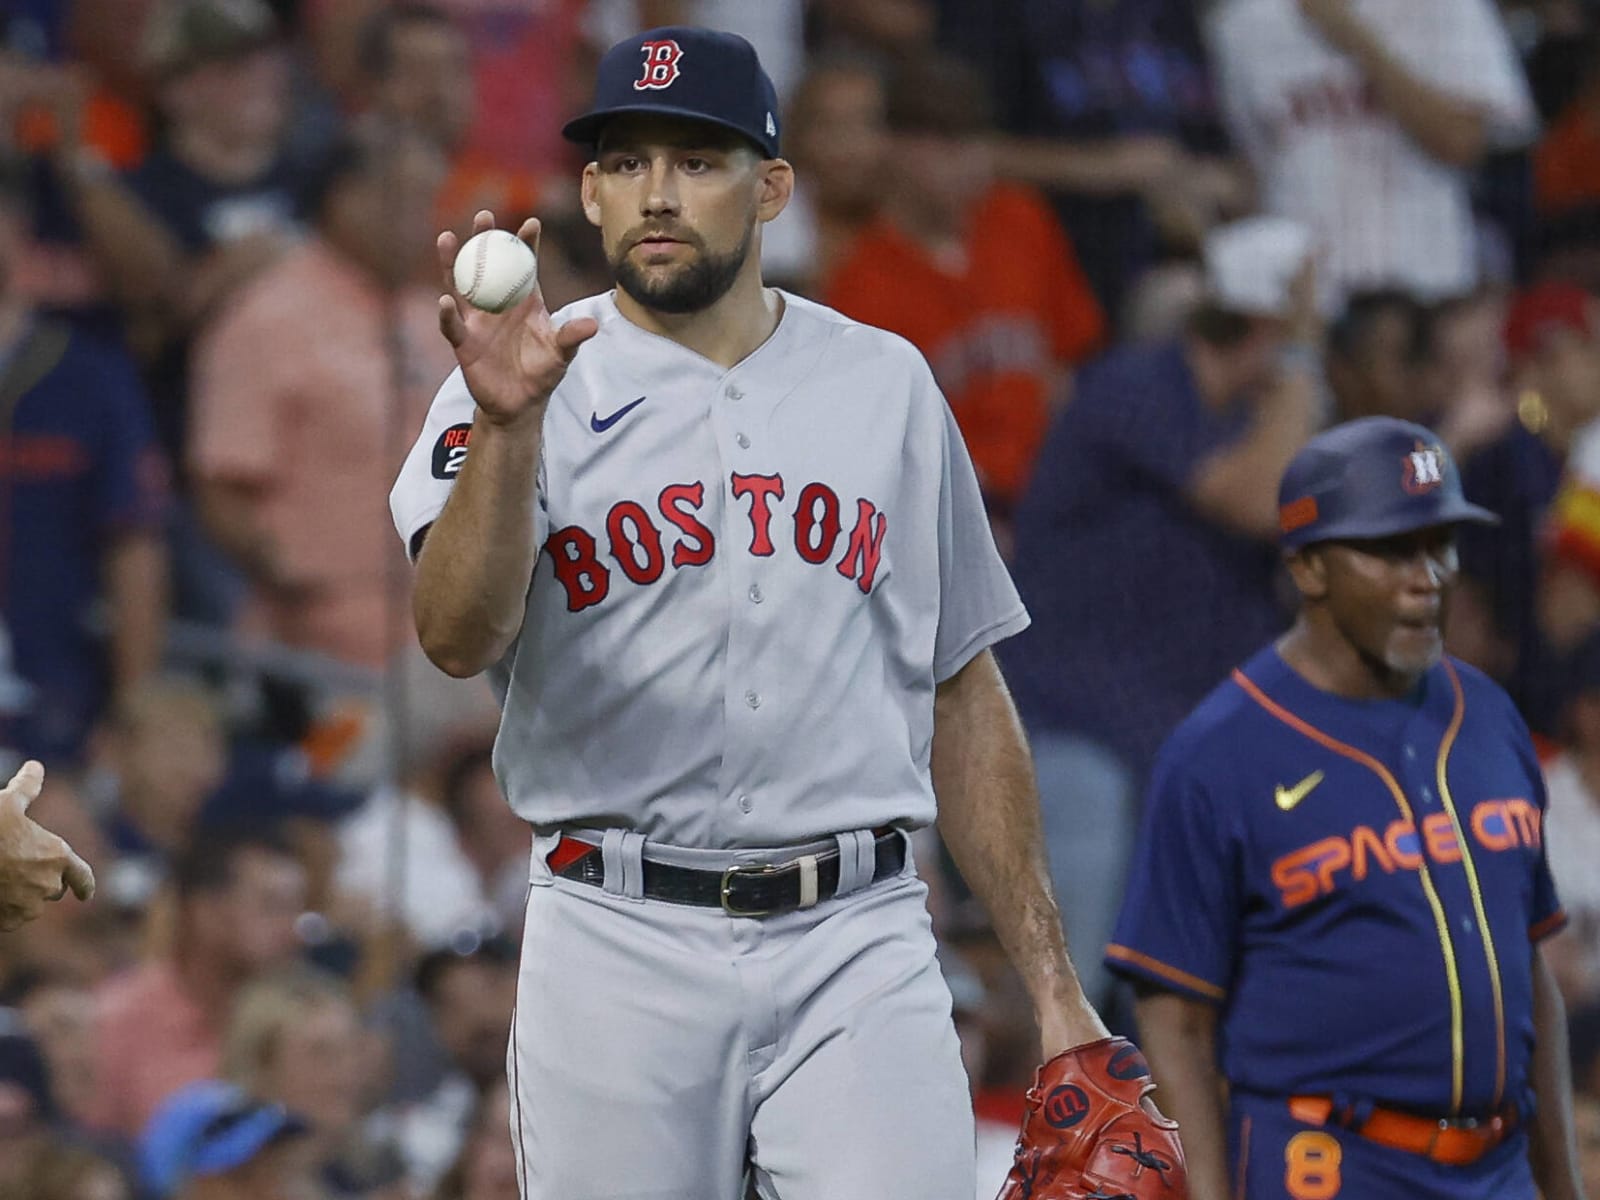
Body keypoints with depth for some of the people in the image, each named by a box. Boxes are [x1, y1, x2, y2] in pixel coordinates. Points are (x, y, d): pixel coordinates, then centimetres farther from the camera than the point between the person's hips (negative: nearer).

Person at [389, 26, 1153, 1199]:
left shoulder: (885, 386, 11)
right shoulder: (542, 379, 2)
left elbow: (961, 694, 15)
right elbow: (458, 638, -16)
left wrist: (1052, 982, 11)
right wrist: (507, 425, -33)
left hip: (858, 941, 1)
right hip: (620, 951, -1)